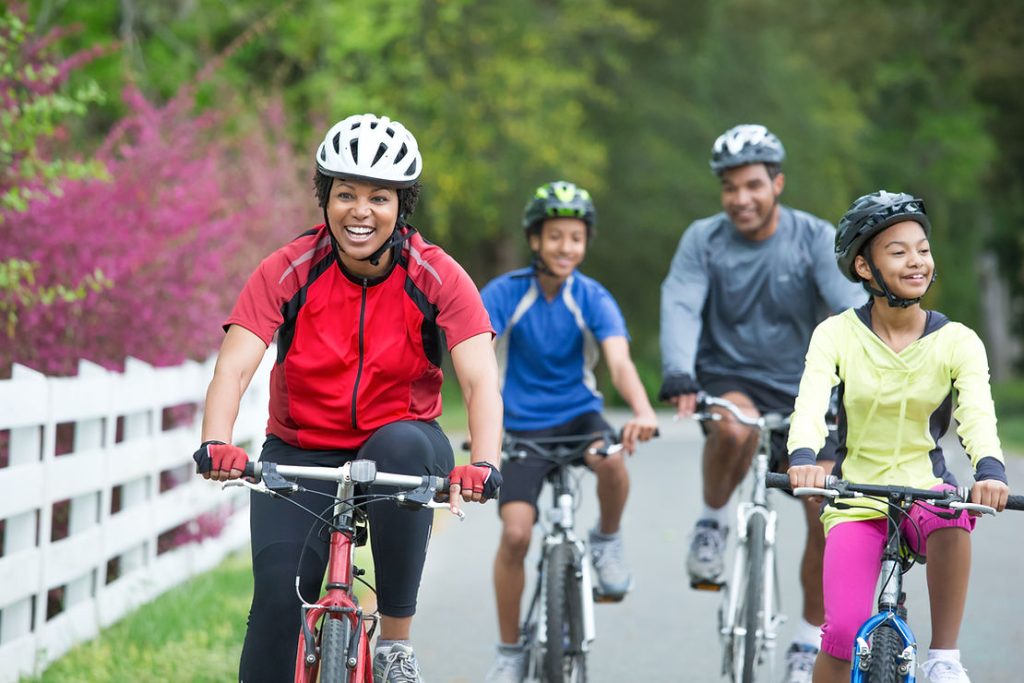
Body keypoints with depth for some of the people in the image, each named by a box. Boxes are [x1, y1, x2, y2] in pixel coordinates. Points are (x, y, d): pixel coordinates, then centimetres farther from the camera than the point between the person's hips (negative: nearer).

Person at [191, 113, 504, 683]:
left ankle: (397, 637, -20)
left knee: (402, 445, -35)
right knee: (280, 593, -21)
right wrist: (216, 444, -42)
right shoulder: (287, 272, -12)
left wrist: (483, 464, -41)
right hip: (300, 456, 0)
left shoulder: (437, 278, -12)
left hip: (401, 445, 0)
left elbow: (482, 380, -22)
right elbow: (234, 367, -21)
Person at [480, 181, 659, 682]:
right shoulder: (503, 294, -10)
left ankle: (607, 541, -1)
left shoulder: (593, 299, -8)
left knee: (613, 459, -33)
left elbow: (620, 361, -22)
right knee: (515, 532, -17)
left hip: (579, 414, 1)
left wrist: (643, 411, -43)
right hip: (522, 425, -1)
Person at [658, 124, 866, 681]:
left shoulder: (816, 238, -7)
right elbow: (681, 308, -18)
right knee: (734, 425, -38)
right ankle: (712, 521, -9)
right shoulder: (703, 240, -6)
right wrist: (678, 375, -37)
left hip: (800, 389, 1)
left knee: (829, 515, -10)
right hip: (728, 380, -1)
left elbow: (851, 306, -18)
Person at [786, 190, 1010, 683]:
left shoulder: (957, 342, -5)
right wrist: (803, 458, -43)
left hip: (925, 491, 0)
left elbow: (977, 413, -20)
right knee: (844, 635, -19)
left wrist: (989, 470, -42)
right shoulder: (837, 335, -5)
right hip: (856, 500, 0)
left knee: (951, 517, -37)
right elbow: (810, 404, -21)